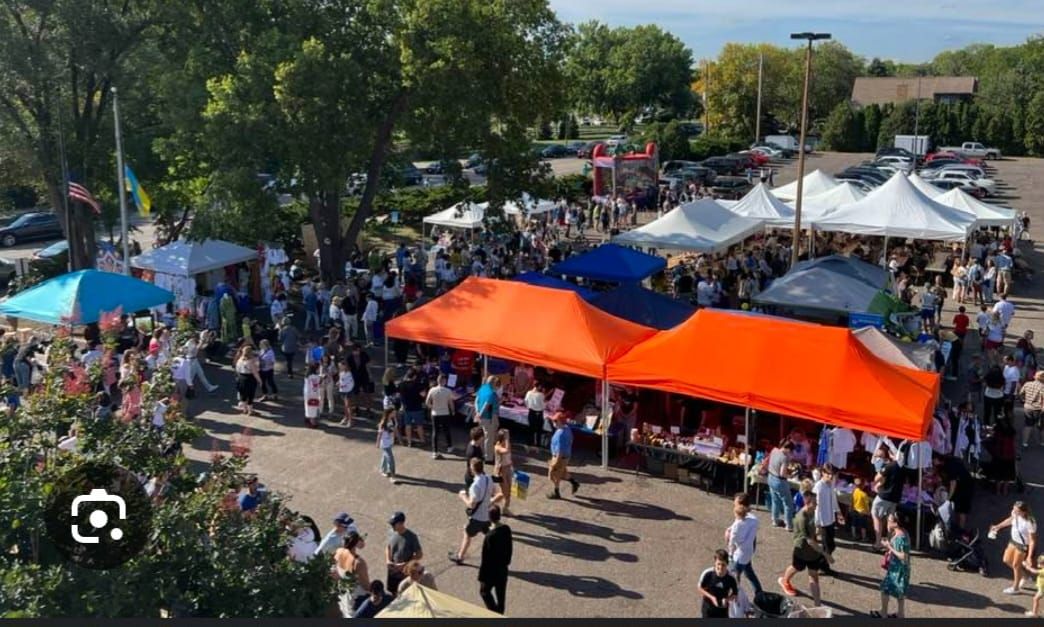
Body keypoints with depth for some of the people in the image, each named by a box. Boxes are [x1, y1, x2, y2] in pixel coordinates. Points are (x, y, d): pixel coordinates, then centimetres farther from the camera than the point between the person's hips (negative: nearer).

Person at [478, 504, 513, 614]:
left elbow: (486, 557, -21)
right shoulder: (507, 529, -9)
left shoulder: (490, 536, -29)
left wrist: (482, 575, -10)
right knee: (501, 594, 19)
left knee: (484, 591, 16)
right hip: (503, 569, 6)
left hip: (491, 571, -6)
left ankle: (495, 614, 14)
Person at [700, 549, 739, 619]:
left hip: (722, 610, 1)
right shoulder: (707, 574, -21)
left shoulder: (731, 578, -19)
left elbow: (735, 593, -5)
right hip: (708, 609, 0)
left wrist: (727, 599, -24)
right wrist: (711, 597, -21)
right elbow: (700, 588, -7)